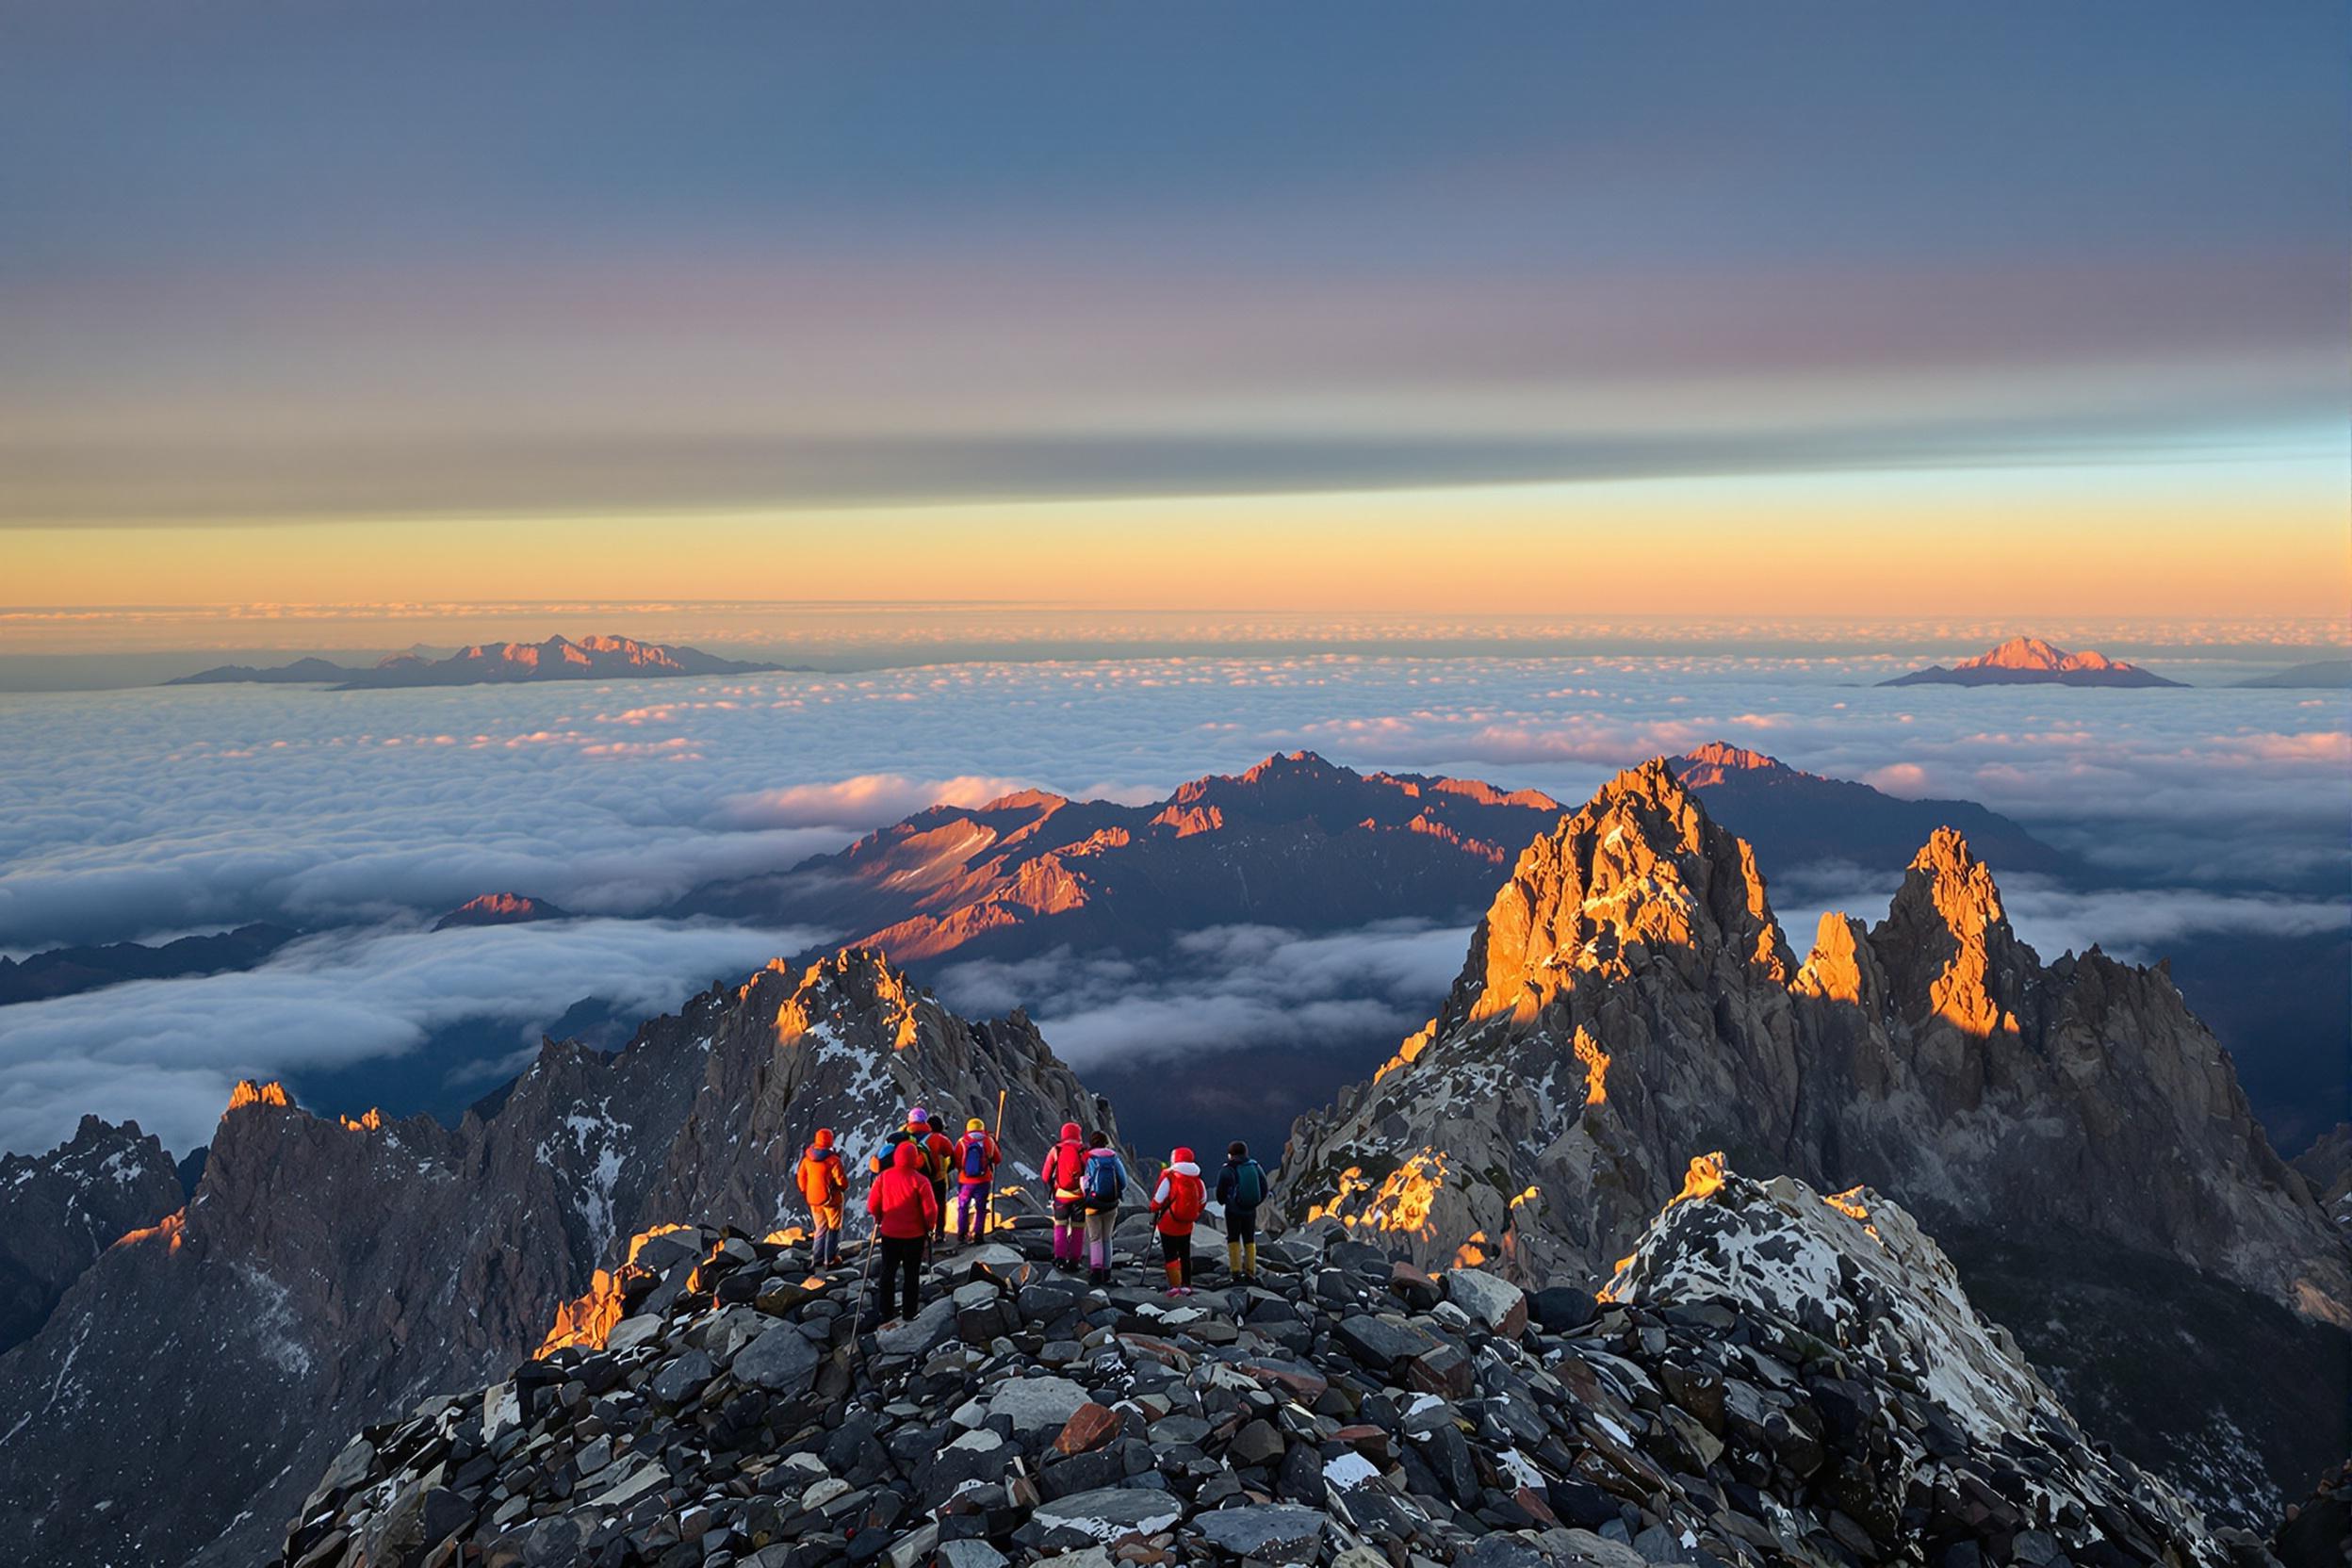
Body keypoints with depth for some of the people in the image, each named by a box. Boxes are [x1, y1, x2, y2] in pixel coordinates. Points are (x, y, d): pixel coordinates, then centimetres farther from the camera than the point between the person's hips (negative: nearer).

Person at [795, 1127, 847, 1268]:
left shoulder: (807, 1157, -5)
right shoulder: (833, 1160, -23)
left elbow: (801, 1176, 7)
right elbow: (842, 1181, -21)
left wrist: (805, 1192, 21)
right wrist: (844, 1188, 2)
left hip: (813, 1198, 5)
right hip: (831, 1198, -5)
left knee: (820, 1228, 20)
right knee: (833, 1228, 12)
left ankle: (817, 1258, 19)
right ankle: (830, 1259, 14)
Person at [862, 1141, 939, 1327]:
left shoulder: (883, 1177, -9)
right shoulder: (920, 1181, -18)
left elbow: (872, 1205, -3)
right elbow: (930, 1210, -16)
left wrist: (879, 1219, 17)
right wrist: (928, 1227, 3)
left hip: (889, 1233, 3)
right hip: (914, 1235, -3)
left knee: (888, 1272, 18)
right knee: (911, 1274, 11)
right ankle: (909, 1313, 16)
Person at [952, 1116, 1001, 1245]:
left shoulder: (962, 1142, -5)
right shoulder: (989, 1141, -2)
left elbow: (956, 1162, -4)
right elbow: (997, 1159, 7)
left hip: (965, 1181, 0)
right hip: (983, 1181, 0)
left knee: (963, 1207, 18)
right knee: (981, 1208, 12)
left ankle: (962, 1234, 22)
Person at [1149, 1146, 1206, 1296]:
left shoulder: (1169, 1176, -16)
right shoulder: (1196, 1178, -1)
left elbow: (1158, 1199, -15)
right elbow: (1203, 1199, 9)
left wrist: (1154, 1213, 3)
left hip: (1168, 1223, -5)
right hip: (1186, 1225, 5)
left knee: (1170, 1255, 3)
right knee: (1185, 1255, 16)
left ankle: (1175, 1286, -3)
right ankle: (1186, 1286, 21)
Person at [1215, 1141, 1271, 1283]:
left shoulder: (1226, 1171, -12)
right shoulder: (1256, 1167, 1)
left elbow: (1220, 1193, -8)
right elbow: (1264, 1188, 6)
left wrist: (1223, 1202, 14)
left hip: (1233, 1210, -3)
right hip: (1250, 1210, 3)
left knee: (1233, 1239, 12)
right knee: (1249, 1241, 13)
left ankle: (1235, 1270, 4)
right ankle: (1250, 1273, 11)